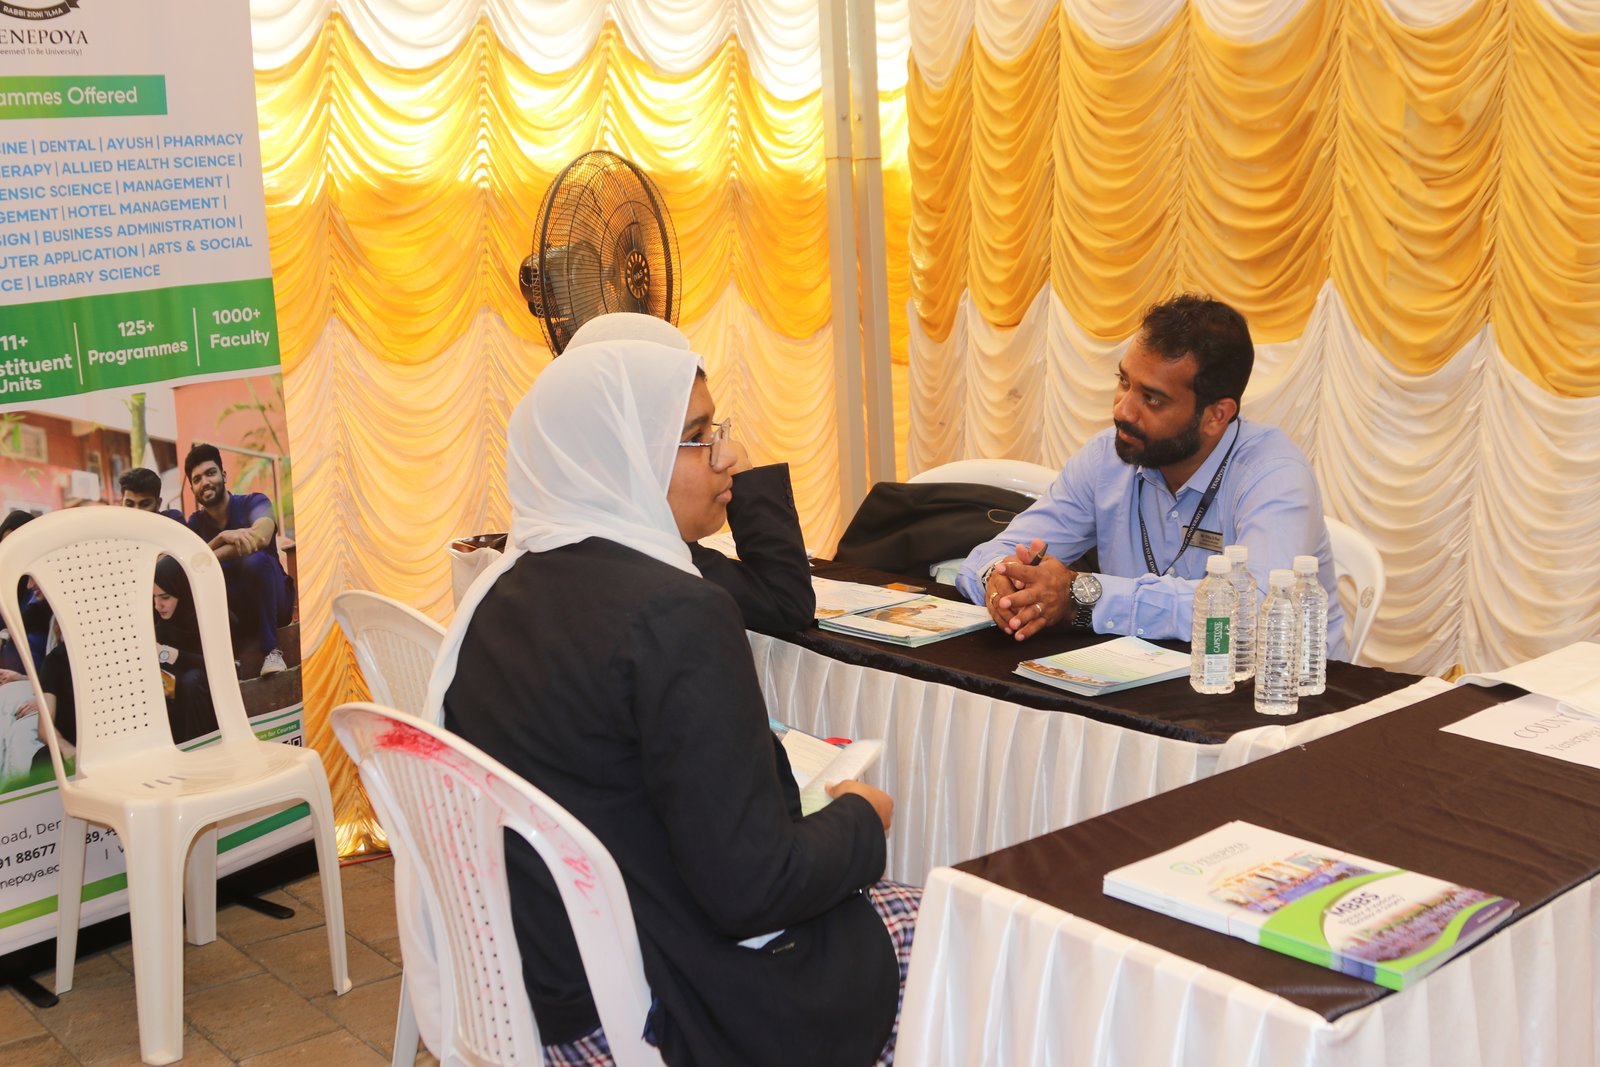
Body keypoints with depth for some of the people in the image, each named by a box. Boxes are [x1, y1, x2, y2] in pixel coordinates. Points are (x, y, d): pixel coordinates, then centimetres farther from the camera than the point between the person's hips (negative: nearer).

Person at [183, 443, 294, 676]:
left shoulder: (253, 503, -5)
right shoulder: (196, 523, 6)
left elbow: (261, 538, -28)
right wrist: (223, 537, -31)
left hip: (274, 603, -3)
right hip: (233, 610, 3)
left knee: (255, 559, -34)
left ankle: (271, 651, -26)